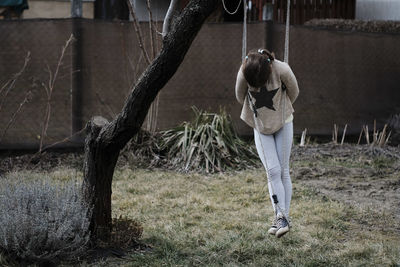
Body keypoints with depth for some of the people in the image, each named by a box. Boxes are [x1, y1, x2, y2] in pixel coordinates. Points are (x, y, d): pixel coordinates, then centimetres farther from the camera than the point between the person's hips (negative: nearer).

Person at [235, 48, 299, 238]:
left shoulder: (282, 70, -26)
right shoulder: (243, 74, -23)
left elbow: (293, 93, -5)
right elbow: (240, 97, -2)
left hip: (283, 123, 0)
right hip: (261, 127, 1)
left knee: (283, 170, -1)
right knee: (273, 170, -11)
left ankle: (283, 217, 4)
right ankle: (281, 216, -10)